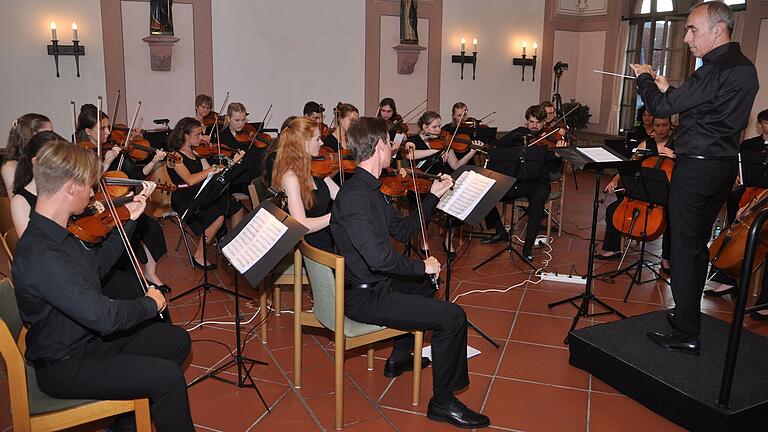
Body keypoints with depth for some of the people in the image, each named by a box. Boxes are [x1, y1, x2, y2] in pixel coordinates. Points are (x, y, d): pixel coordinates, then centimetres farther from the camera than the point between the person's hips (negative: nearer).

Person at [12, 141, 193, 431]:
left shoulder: (56, 232, -1)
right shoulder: (41, 254, -32)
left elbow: (98, 263, 16)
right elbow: (104, 316, -35)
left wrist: (130, 219, 9)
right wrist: (150, 303, -17)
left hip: (89, 339, 10)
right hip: (65, 367, -10)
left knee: (177, 340, 11)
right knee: (168, 375, -17)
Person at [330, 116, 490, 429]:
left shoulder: (368, 189, 8)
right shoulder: (354, 197, -25)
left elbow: (403, 231, 14)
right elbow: (378, 257, -34)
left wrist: (434, 196, 11)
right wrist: (422, 266, -19)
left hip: (372, 284, 11)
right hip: (364, 298, -11)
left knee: (424, 286, 34)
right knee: (452, 317, -14)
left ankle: (399, 358, 43)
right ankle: (443, 402, 2)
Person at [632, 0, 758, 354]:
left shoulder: (715, 72, -21)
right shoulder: (744, 69, 11)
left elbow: (662, 107, -15)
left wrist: (644, 78, 2)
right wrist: (667, 89, 14)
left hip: (696, 169, -10)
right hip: (724, 165, 10)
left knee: (684, 248, -3)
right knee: (698, 244, 18)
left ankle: (686, 334, 3)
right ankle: (688, 314, 31)